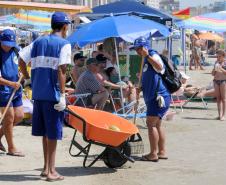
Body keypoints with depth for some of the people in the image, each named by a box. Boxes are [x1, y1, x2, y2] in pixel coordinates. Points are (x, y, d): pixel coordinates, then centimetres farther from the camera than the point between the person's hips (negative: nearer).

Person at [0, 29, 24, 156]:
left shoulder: (13, 52, 8)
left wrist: (20, 74, 5)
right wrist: (11, 84, -28)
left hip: (15, 90, 8)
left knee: (19, 116, 9)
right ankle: (11, 148, 6)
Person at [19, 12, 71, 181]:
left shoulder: (38, 42, 13)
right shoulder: (64, 44, -5)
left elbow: (22, 60, 5)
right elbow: (61, 70, -15)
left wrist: (28, 78, 18)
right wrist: (63, 94, -15)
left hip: (38, 93, 6)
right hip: (53, 93, -6)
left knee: (45, 132, 15)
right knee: (53, 133, 1)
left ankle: (46, 167, 23)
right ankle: (51, 171, 4)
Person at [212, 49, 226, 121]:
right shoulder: (216, 63, 14)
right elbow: (213, 74, 15)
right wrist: (214, 69, -3)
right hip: (216, 81, 5)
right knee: (218, 98, 4)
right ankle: (219, 114, 6)